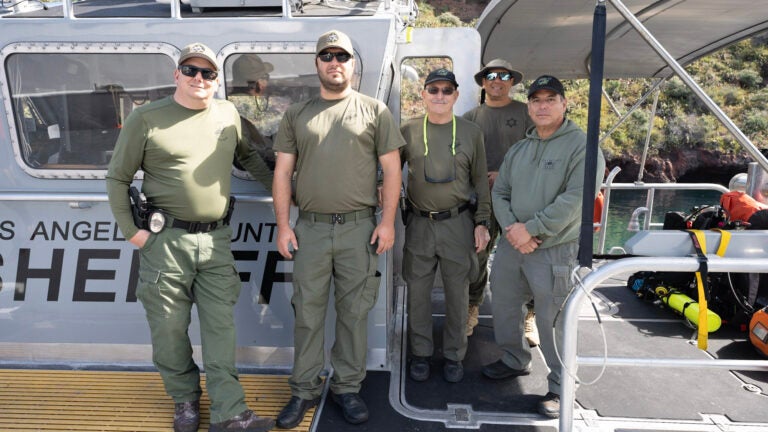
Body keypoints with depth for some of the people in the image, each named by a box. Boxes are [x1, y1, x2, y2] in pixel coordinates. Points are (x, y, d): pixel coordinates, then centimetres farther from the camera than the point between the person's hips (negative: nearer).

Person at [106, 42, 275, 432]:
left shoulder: (228, 115, 8)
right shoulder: (146, 119, -2)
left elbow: (249, 156, 24)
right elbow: (118, 178, 4)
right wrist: (130, 231, -2)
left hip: (217, 239, 3)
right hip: (166, 240, -2)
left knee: (220, 326, 4)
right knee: (170, 329, 8)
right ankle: (185, 399, 30)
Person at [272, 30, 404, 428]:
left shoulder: (374, 110, 6)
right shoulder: (296, 115, 11)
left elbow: (391, 169, 3)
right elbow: (282, 173, 9)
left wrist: (387, 222, -5)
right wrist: (283, 225, 1)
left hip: (359, 228, -1)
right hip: (310, 228, 2)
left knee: (354, 312, 7)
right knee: (307, 312, 8)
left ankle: (347, 388, 23)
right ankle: (304, 391, 22)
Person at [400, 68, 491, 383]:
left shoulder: (471, 132, 5)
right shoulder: (408, 132, 3)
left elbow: (480, 181, 8)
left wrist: (481, 222, 3)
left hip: (458, 223, 0)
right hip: (419, 224, 0)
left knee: (457, 293, 7)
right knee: (418, 292, 7)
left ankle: (453, 356, 23)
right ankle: (420, 354, 24)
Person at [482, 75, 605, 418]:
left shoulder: (581, 146, -9)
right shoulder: (518, 150, 12)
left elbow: (574, 200, -19)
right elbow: (499, 192, 9)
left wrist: (530, 228, -18)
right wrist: (512, 229, -9)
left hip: (555, 252, -7)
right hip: (511, 246, 7)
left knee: (553, 324, 0)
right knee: (504, 307, 19)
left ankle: (560, 388, 20)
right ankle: (514, 360, 43)